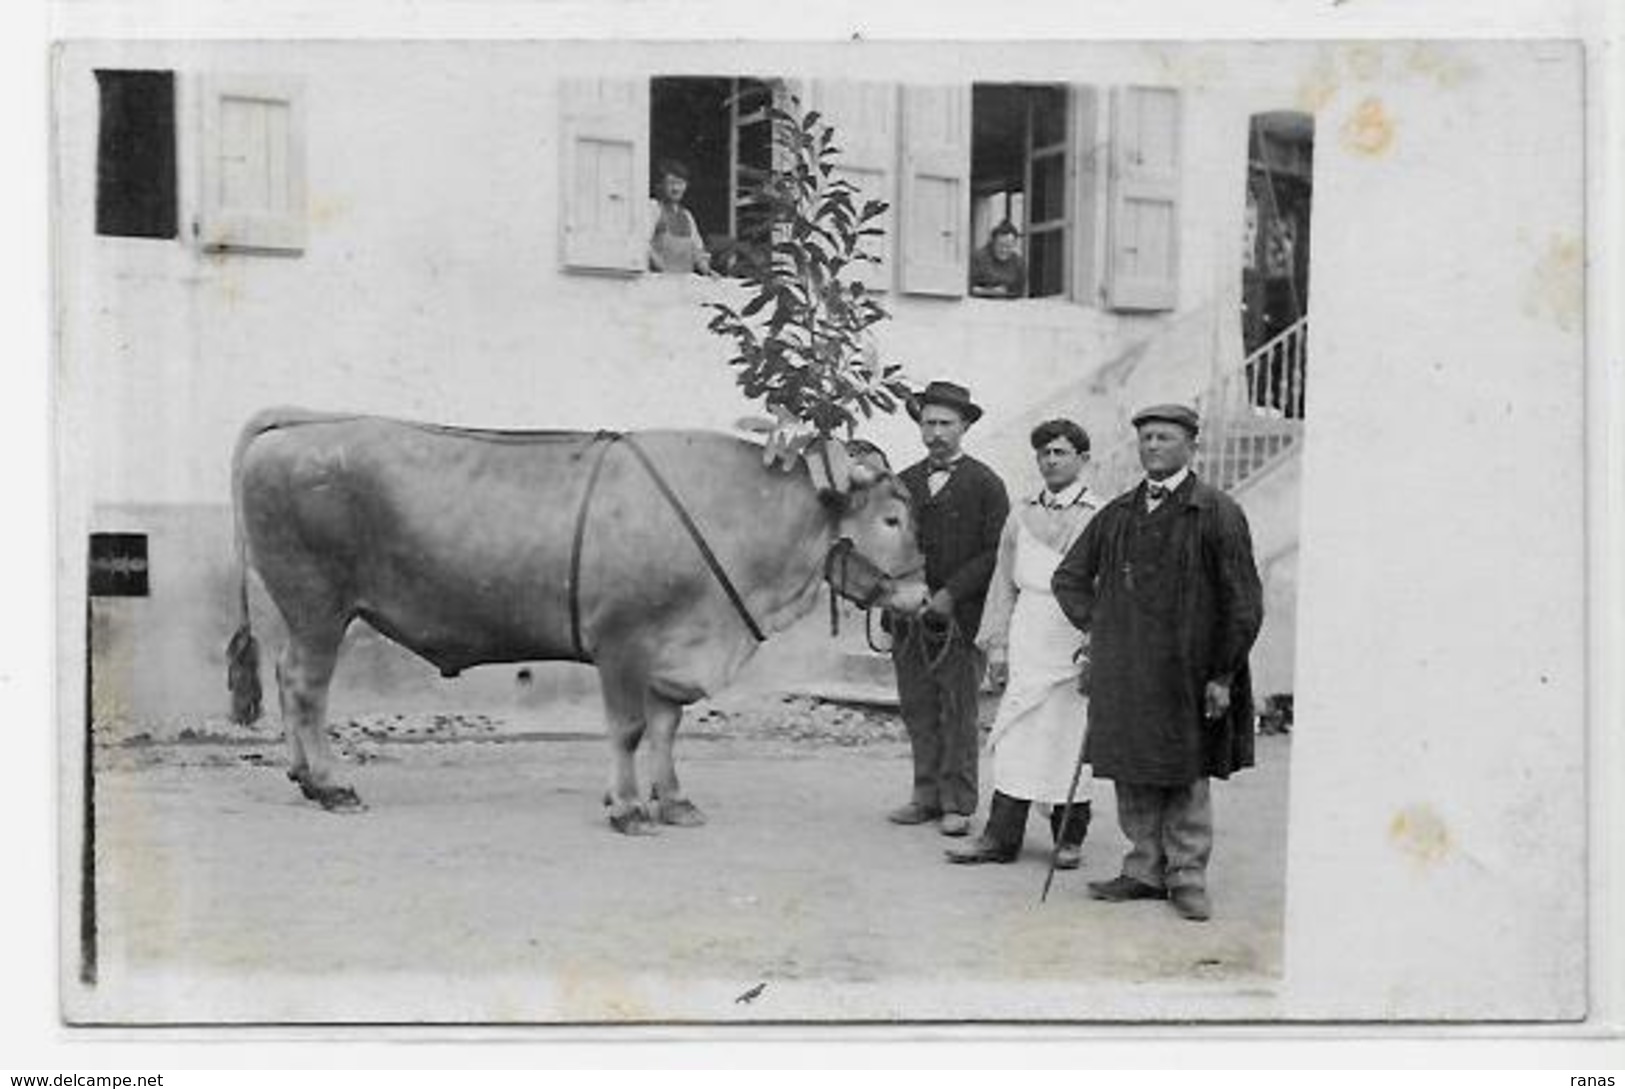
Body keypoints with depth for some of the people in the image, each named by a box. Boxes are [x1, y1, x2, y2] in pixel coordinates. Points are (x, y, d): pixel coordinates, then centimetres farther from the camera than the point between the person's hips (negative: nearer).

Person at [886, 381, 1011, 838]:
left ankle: (958, 804, 4)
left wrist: (951, 593, -13)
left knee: (958, 712, -1)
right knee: (918, 710, 6)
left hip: (960, 615, -4)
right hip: (907, 614, 4)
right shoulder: (903, 483, 15)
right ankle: (927, 795, 15)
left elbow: (996, 552, -4)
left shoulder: (985, 484, 1)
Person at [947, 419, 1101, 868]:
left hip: (1076, 647, -3)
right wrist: (996, 645, 9)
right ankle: (1001, 837, 3)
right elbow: (1004, 583, 15)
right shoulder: (1021, 517, 12)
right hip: (1028, 643, 3)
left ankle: (1069, 838, 15)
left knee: (1070, 742, 2)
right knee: (1015, 740, 0)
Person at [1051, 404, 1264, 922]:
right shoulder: (1117, 515, 10)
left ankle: (1187, 878, 13)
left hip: (1186, 673, -5)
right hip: (1125, 674, 5)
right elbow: (1069, 577, 22)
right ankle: (1145, 871, 20)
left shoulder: (1217, 513, -5)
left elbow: (1242, 602, -6)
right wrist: (1096, 626, 8)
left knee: (1186, 777, 3)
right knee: (1133, 777, 9)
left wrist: (1223, 675, -9)